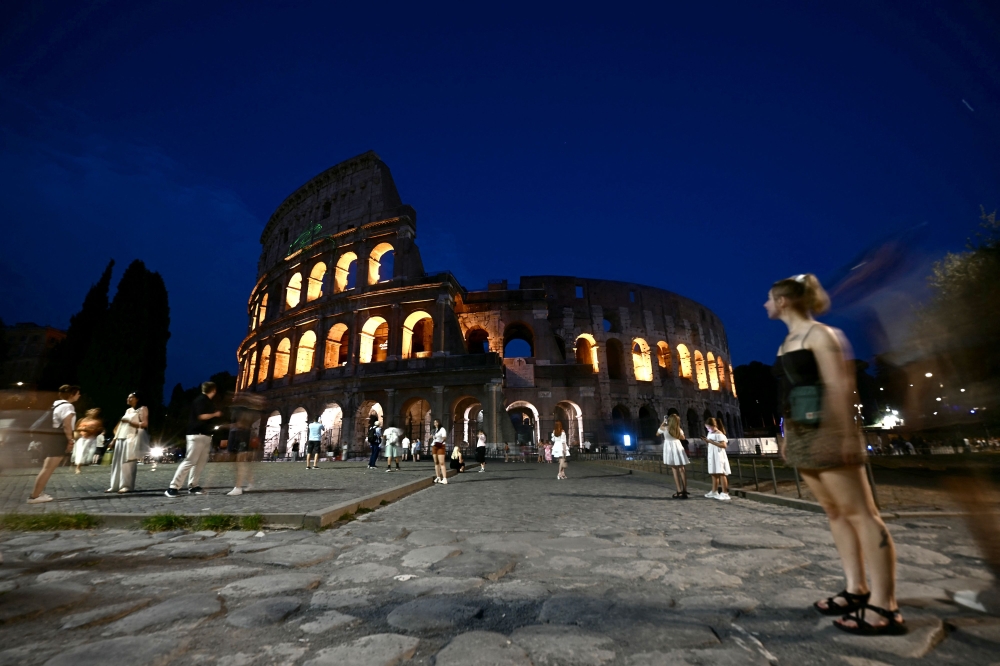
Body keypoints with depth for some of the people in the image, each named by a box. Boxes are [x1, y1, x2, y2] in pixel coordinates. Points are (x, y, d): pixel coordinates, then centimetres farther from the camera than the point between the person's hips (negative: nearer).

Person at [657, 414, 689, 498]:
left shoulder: (664, 428, -6)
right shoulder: (679, 429, 4)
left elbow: (657, 433, 14)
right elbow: (683, 438, 24)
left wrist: (662, 423, 13)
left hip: (670, 449, -3)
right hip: (678, 447, 3)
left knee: (675, 470, -1)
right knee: (682, 470, 9)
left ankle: (679, 492, -3)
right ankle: (684, 491, 12)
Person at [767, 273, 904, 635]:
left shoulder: (819, 334, -7)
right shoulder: (787, 342, 16)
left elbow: (839, 385, -14)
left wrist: (846, 433, -18)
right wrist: (787, 435, 18)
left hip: (826, 431, -9)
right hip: (802, 435, 9)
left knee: (859, 513, -3)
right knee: (835, 512, 11)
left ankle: (884, 606, 4)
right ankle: (856, 589, 20)